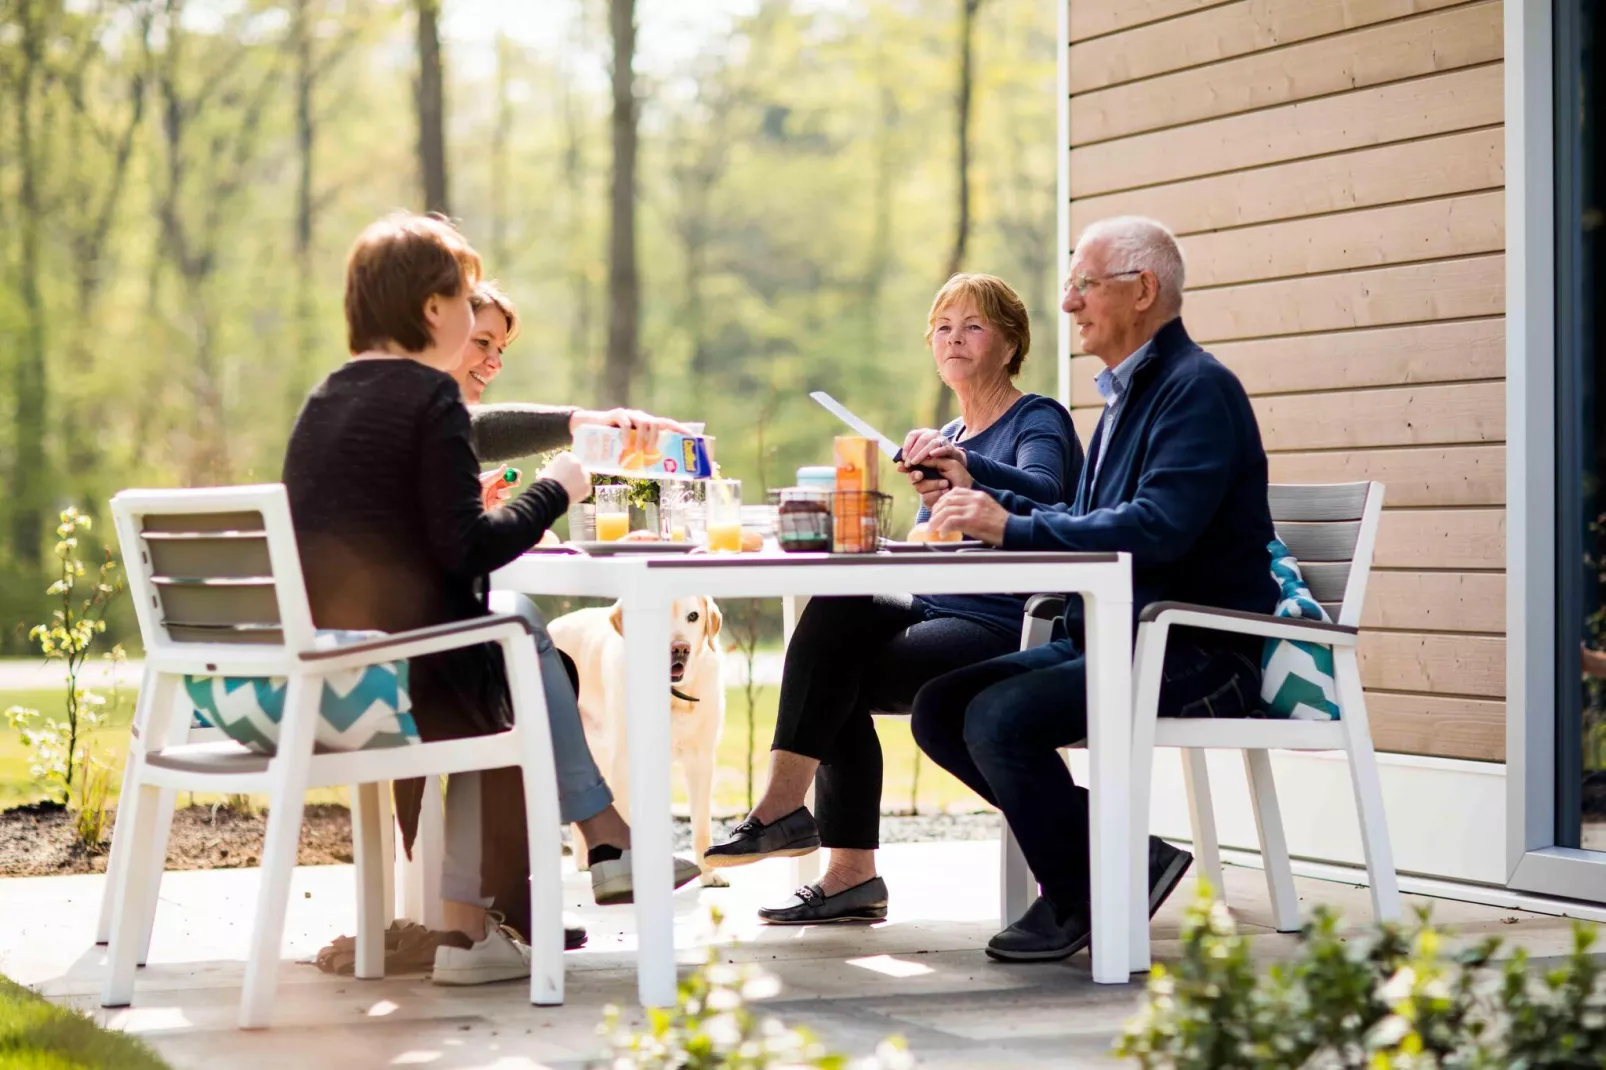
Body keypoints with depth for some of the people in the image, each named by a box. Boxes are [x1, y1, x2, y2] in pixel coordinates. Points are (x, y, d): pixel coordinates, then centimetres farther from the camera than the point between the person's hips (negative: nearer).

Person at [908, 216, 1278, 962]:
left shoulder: (1198, 389, -12)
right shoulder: (1127, 394, 20)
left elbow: (1157, 529, -25)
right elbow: (1083, 526, 22)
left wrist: (1013, 527, -22)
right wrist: (982, 497, 11)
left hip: (1195, 652, -10)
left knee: (1002, 716, -26)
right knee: (940, 707, -3)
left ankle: (1079, 904, -5)